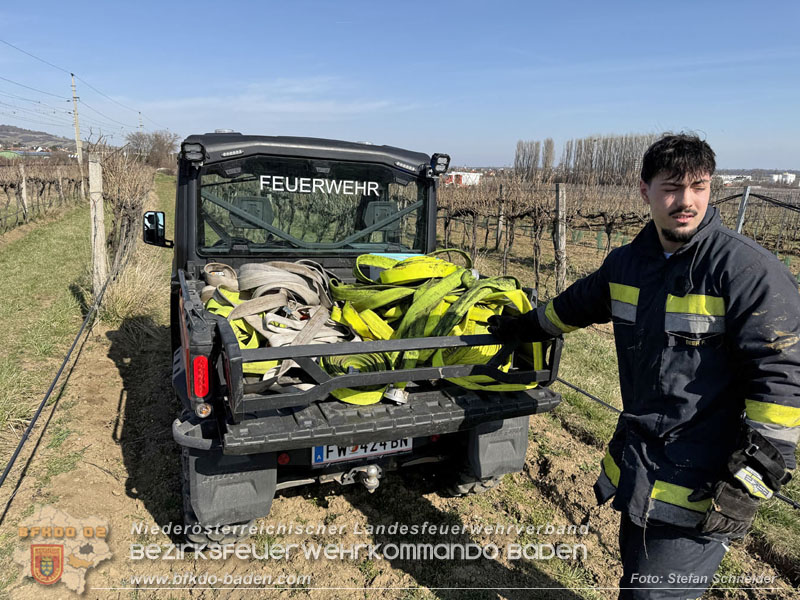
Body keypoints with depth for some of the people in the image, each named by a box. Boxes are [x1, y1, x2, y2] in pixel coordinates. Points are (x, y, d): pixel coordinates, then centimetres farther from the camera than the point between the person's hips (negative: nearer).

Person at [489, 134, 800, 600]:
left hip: (699, 486, -6)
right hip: (635, 469, 7)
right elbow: (575, 305, 22)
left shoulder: (749, 270, -17)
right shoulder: (626, 263, 4)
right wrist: (523, 327, 33)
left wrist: (753, 479, -18)